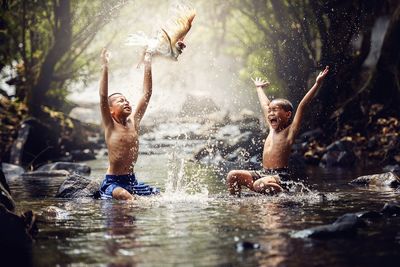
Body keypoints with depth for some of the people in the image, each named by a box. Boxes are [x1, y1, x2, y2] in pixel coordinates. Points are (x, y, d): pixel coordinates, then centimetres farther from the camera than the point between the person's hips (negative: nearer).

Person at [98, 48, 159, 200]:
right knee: (124, 196, -35)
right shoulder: (110, 125, -4)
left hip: (132, 180, 6)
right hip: (112, 182, -6)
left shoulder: (133, 121, 8)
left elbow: (146, 94, 8)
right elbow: (103, 96, -17)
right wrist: (105, 67, -20)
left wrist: (148, 65, 6)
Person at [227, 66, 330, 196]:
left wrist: (317, 83, -17)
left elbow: (302, 106, -10)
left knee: (259, 184, -36)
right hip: (264, 173, 7)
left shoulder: (289, 131, -2)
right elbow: (265, 105, 31)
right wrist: (259, 88, 47)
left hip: (281, 176, -7)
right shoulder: (272, 128, 16)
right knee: (232, 176, -4)